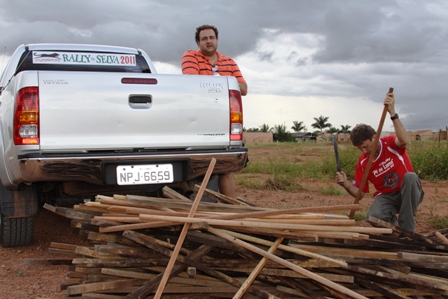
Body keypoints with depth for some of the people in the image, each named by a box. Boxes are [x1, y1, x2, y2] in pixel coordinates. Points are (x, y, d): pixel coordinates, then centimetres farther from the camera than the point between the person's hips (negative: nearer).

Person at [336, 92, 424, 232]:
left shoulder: (390, 143, -12)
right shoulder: (362, 162, -3)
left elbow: (403, 140, -39)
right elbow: (359, 193, -2)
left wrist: (392, 113, -48)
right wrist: (346, 184, -24)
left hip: (408, 194, -1)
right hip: (385, 196, 1)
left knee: (410, 176, -36)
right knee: (373, 217, -32)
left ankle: (406, 229, -21)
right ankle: (393, 221, 8)